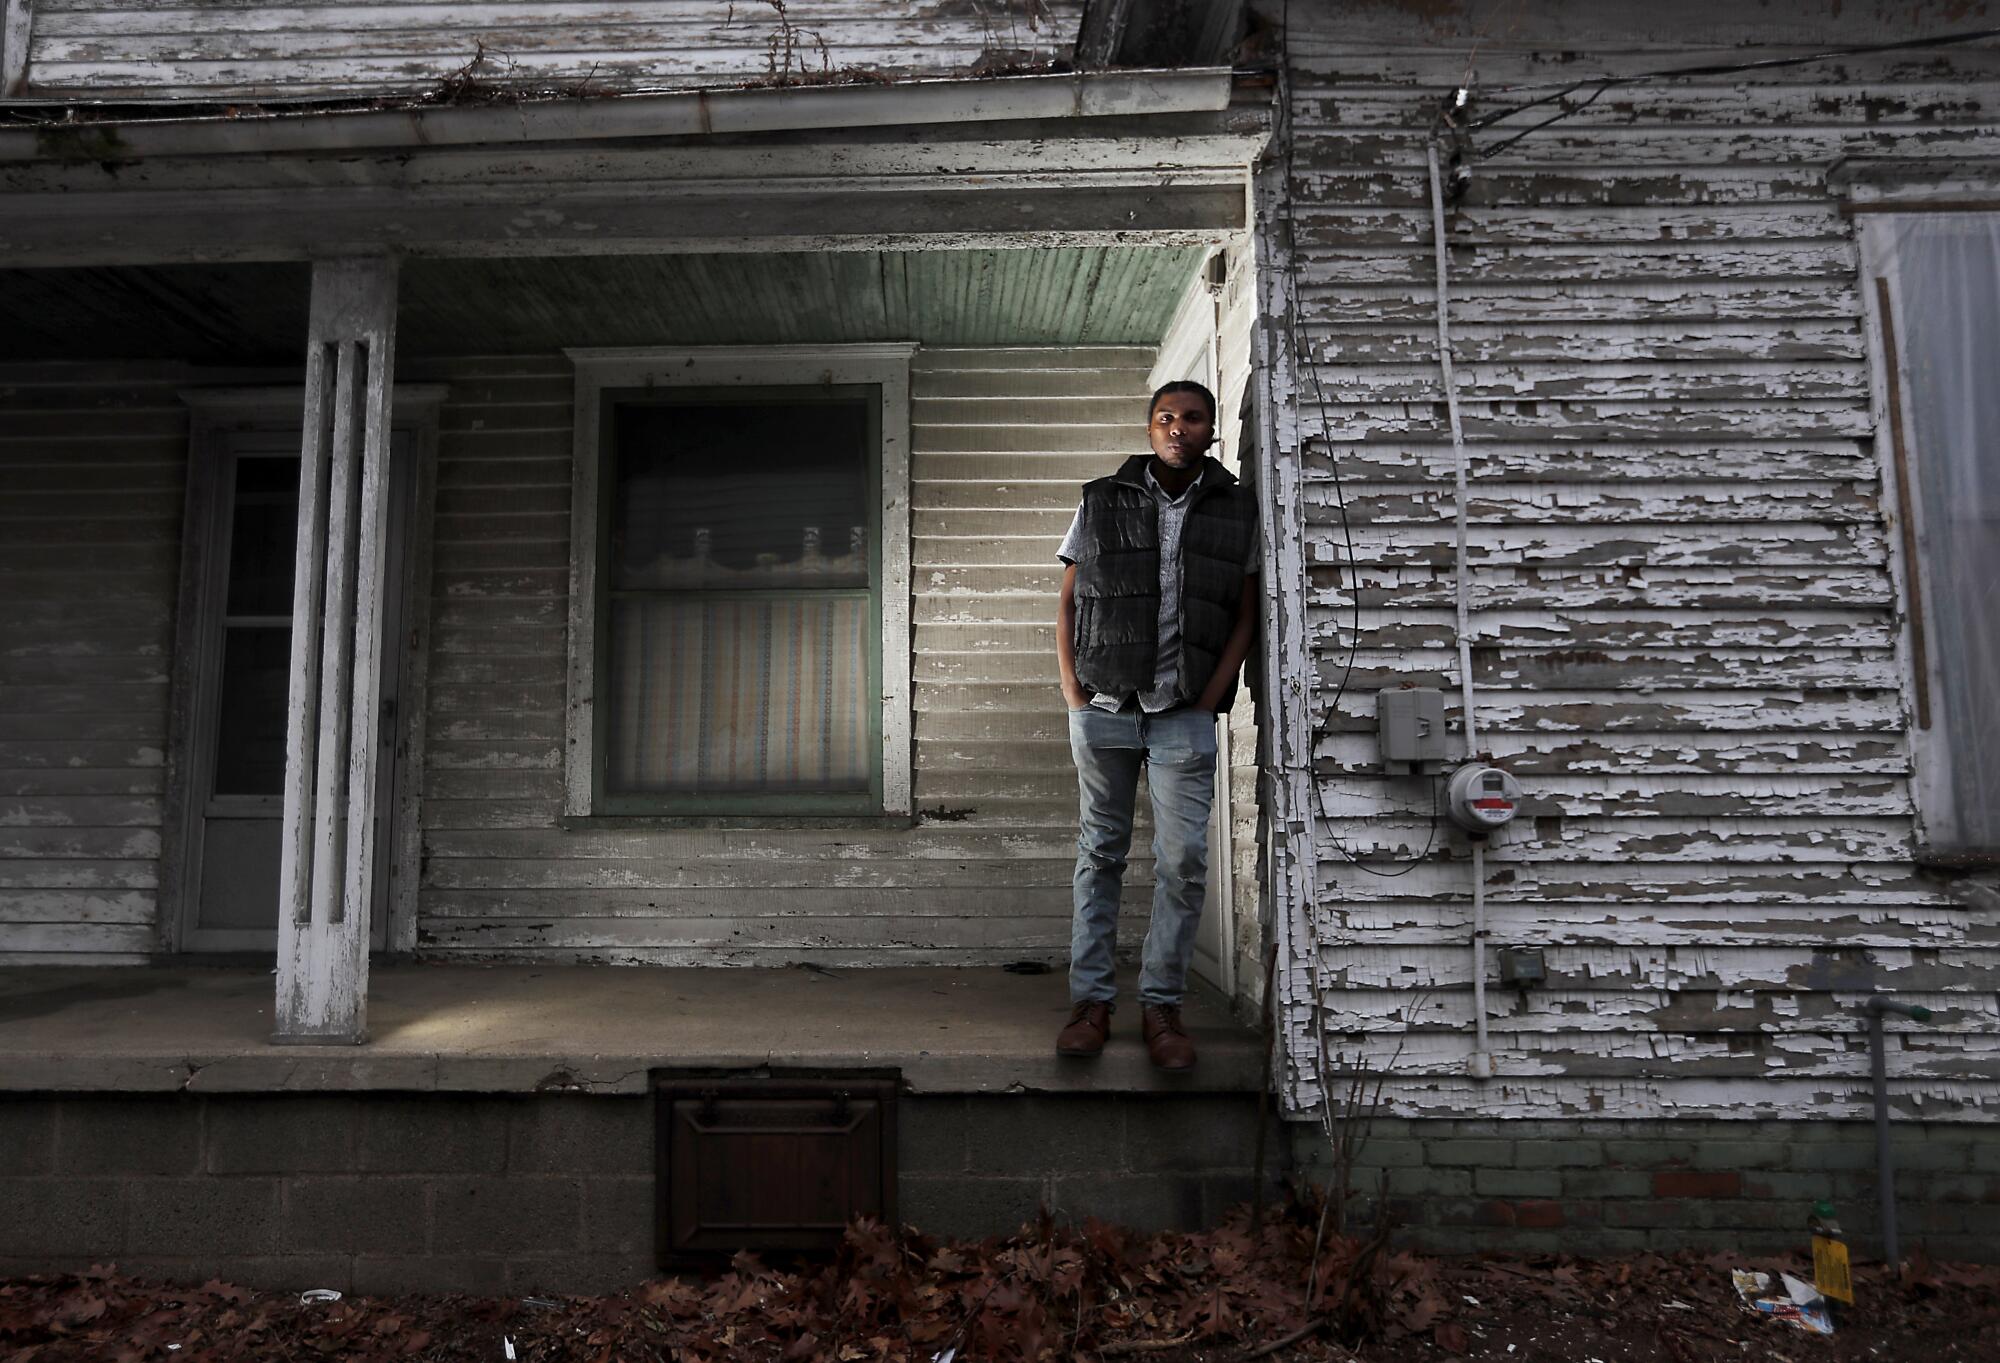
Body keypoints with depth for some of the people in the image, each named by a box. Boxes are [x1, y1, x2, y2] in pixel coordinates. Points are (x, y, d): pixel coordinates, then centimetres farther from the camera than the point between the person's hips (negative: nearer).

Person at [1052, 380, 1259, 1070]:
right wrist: (1073, 695, 0)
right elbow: (1067, 605, 9)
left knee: (1184, 862, -3)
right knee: (1100, 855, 6)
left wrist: (1211, 697, -3)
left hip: (1185, 713, 0)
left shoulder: (1237, 509, 7)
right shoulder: (1101, 502, 6)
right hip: (1103, 706, 0)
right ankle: (1091, 1001, 14)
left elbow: (1245, 615, 8)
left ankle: (1161, 1007, 9)